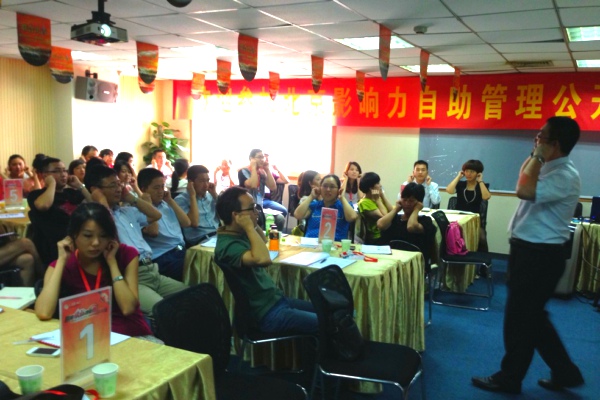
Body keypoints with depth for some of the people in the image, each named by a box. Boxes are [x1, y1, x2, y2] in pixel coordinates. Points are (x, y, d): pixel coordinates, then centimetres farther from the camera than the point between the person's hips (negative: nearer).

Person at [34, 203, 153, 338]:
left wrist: (112, 261, -11)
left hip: (132, 336, -1)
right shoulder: (62, 266, 0)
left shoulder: (125, 254, -2)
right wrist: (62, 260, -12)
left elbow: (128, 308, -12)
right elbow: (43, 313, -17)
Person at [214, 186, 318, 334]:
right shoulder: (228, 245, -24)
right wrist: (249, 227, -28)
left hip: (275, 299, 10)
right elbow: (263, 259, -41)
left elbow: (263, 241, 28)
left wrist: (254, 225, 9)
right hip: (267, 314, -10)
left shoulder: (239, 234, 6)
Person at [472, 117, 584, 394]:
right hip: (528, 251, 10)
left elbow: (525, 191, -34)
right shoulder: (547, 168, 11)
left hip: (540, 256, -10)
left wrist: (538, 156, -24)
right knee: (532, 317, 19)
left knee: (520, 319, 3)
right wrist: (535, 157, 17)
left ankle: (509, 378, 20)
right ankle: (565, 372, 32)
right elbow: (524, 179, 30)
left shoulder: (565, 176, -19)